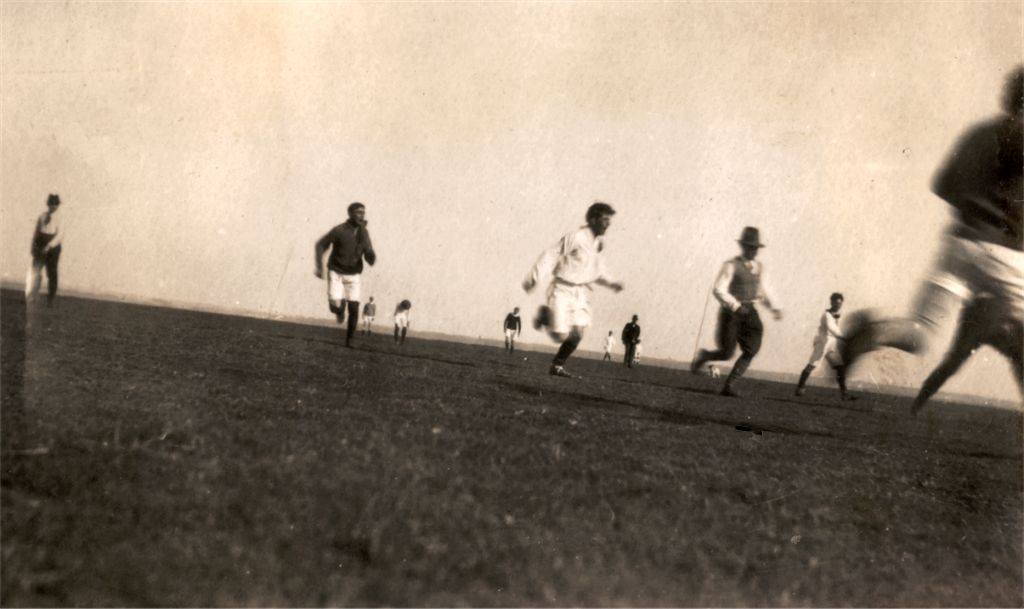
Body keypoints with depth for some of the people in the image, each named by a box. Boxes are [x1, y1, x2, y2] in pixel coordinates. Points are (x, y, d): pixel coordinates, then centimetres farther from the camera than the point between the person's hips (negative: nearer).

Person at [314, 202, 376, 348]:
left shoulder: (364, 233, -2)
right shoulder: (339, 230, -15)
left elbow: (369, 257, -1)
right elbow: (321, 245, -5)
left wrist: (371, 258, -25)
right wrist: (319, 266, -12)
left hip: (352, 276, 3)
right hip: (336, 273, -3)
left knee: (354, 309, -7)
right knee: (335, 305, -18)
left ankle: (349, 340, 9)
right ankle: (340, 310, 21)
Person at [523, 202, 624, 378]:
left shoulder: (599, 243, 7)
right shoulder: (575, 238, -17)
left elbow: (598, 268, 21)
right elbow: (550, 255, -16)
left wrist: (610, 283, 5)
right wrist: (535, 278, -20)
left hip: (581, 293, 7)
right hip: (562, 290, -7)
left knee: (577, 335, -2)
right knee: (560, 335, -10)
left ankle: (557, 365, 15)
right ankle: (545, 315, 20)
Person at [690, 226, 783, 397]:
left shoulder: (759, 267, 12)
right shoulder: (731, 266, -7)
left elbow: (763, 291, 19)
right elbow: (719, 290, -16)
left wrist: (775, 308, 3)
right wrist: (736, 306, -27)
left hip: (749, 312, 5)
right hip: (730, 312, -5)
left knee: (752, 349, -12)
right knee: (726, 353, -6)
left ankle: (729, 385, -5)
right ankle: (703, 356, 27)